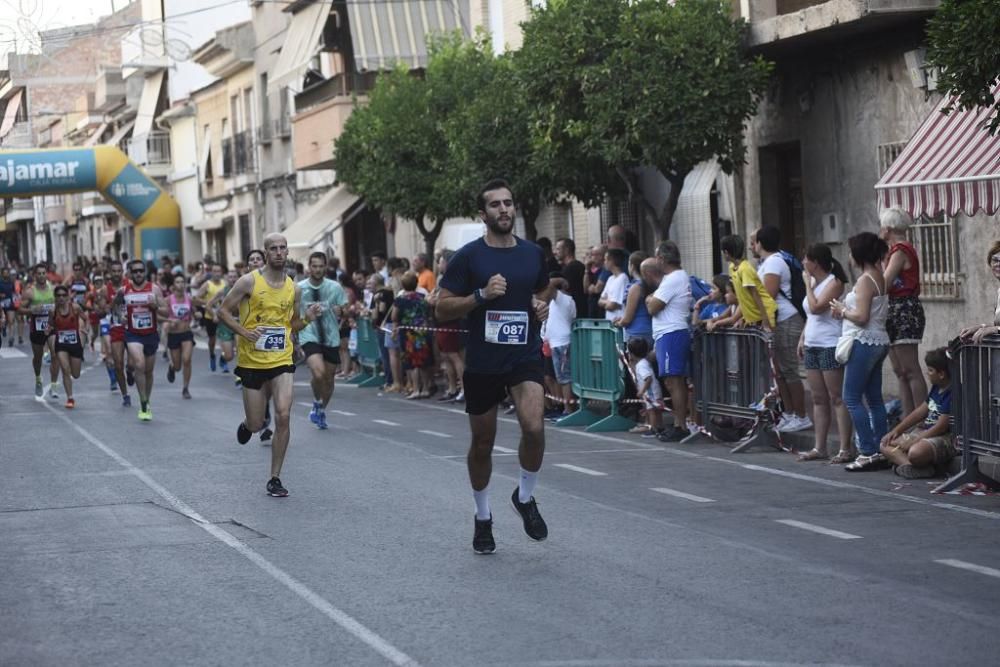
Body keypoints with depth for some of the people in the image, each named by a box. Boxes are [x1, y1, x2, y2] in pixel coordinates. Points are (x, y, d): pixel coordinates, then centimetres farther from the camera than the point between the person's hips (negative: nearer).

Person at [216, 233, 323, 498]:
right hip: (253, 362, -2)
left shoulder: (293, 288, 6)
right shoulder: (249, 282, -6)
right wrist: (244, 332, -17)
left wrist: (307, 318, -3)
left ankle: (275, 478, -3)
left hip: (282, 361, 2)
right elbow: (223, 311, -3)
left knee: (283, 416, -15)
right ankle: (247, 424, 46)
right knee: (256, 425, 4)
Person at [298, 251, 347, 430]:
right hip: (309, 336, -3)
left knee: (329, 378, 11)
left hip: (331, 337, 3)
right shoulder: (299, 288, -3)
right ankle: (317, 403, 3)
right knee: (318, 373, -25)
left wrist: (340, 311, -14)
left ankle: (322, 410, 35)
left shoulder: (335, 287, 0)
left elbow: (345, 311, 7)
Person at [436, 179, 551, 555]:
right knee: (482, 443, 10)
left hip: (525, 356, 1)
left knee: (534, 428, -22)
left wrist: (543, 307, 0)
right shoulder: (468, 256, -5)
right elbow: (443, 309, -5)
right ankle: (483, 518, 31)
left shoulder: (533, 254, 5)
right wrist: (481, 295, -19)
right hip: (482, 361, -1)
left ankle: (525, 498, 4)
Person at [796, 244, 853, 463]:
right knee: (819, 399, 10)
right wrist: (802, 338, 15)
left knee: (837, 398, -8)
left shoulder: (834, 282, -11)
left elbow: (816, 307, -21)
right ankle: (819, 447, 13)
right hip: (812, 347, 9)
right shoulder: (815, 282, 15)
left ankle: (846, 449, -8)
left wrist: (808, 284, -11)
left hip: (830, 346, -9)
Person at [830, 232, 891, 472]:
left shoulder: (865, 280, -15)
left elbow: (861, 316, -21)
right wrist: (846, 309, 10)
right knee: (874, 399, 11)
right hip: (878, 342, 9)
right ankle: (882, 451, 11)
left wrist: (842, 311, -4)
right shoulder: (880, 277, 11)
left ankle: (868, 452, -9)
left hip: (864, 343, -9)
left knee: (852, 398, -5)